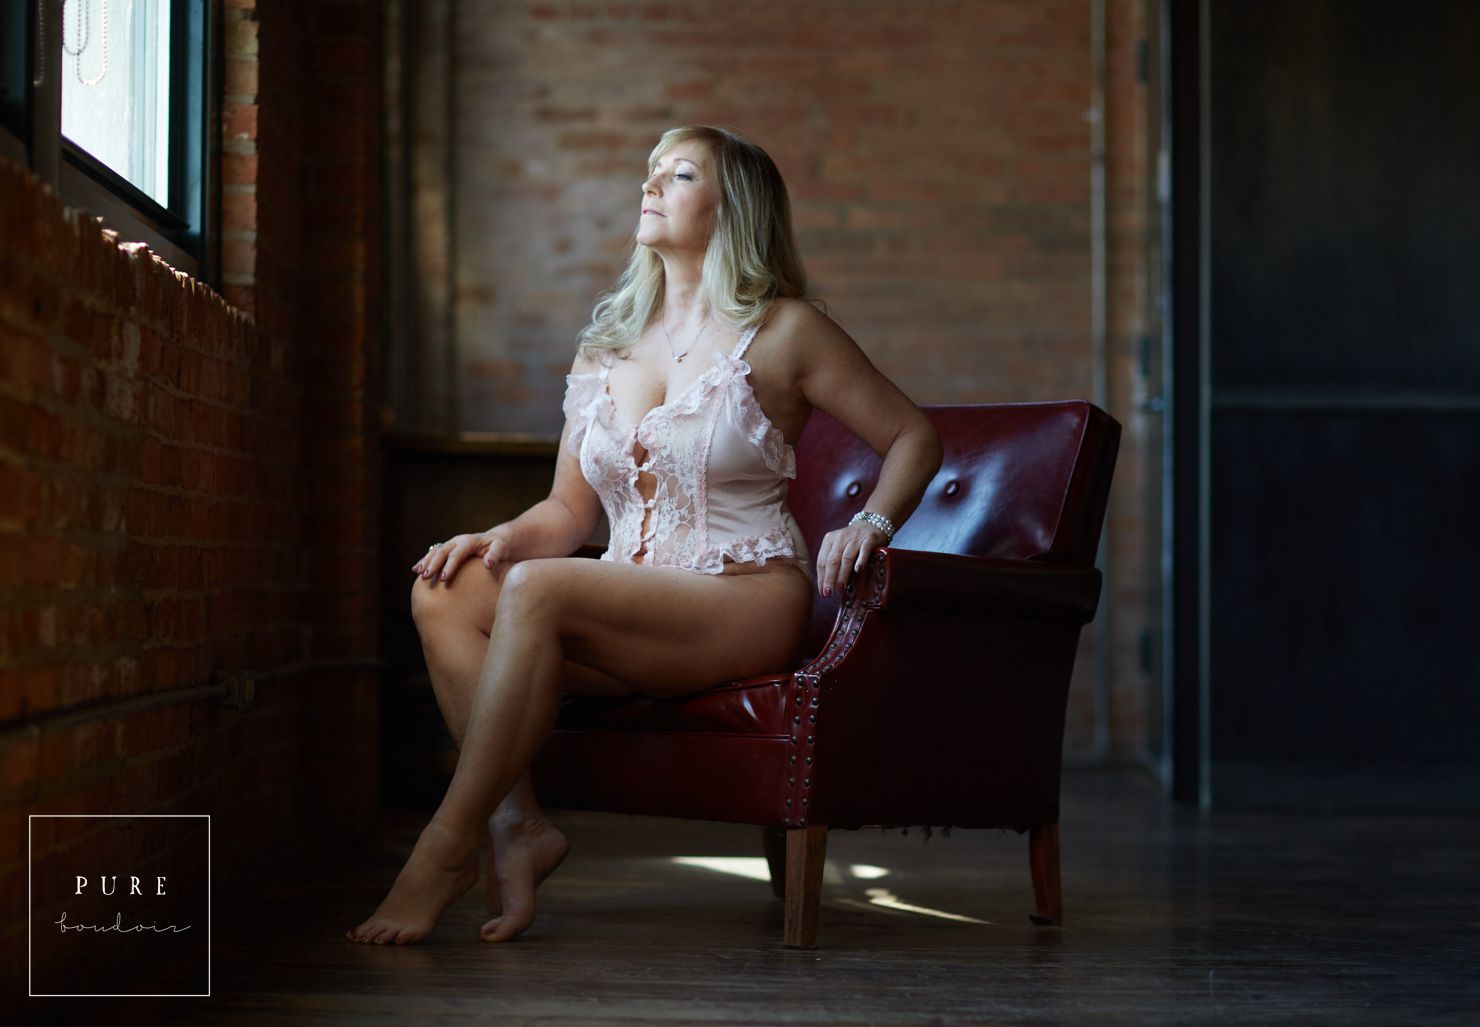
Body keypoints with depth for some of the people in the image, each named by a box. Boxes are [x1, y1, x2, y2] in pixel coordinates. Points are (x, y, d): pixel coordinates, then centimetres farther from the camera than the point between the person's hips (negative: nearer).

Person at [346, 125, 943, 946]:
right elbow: (569, 510, 16)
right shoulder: (604, 347, 17)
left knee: (535, 589, -30)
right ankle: (517, 825, -24)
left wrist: (869, 523, -10)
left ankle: (448, 846, -26)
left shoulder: (783, 331, 2)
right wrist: (499, 538, -4)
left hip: (746, 599, -6)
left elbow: (912, 436, 8)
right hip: (635, 611, 6)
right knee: (443, 594, -19)